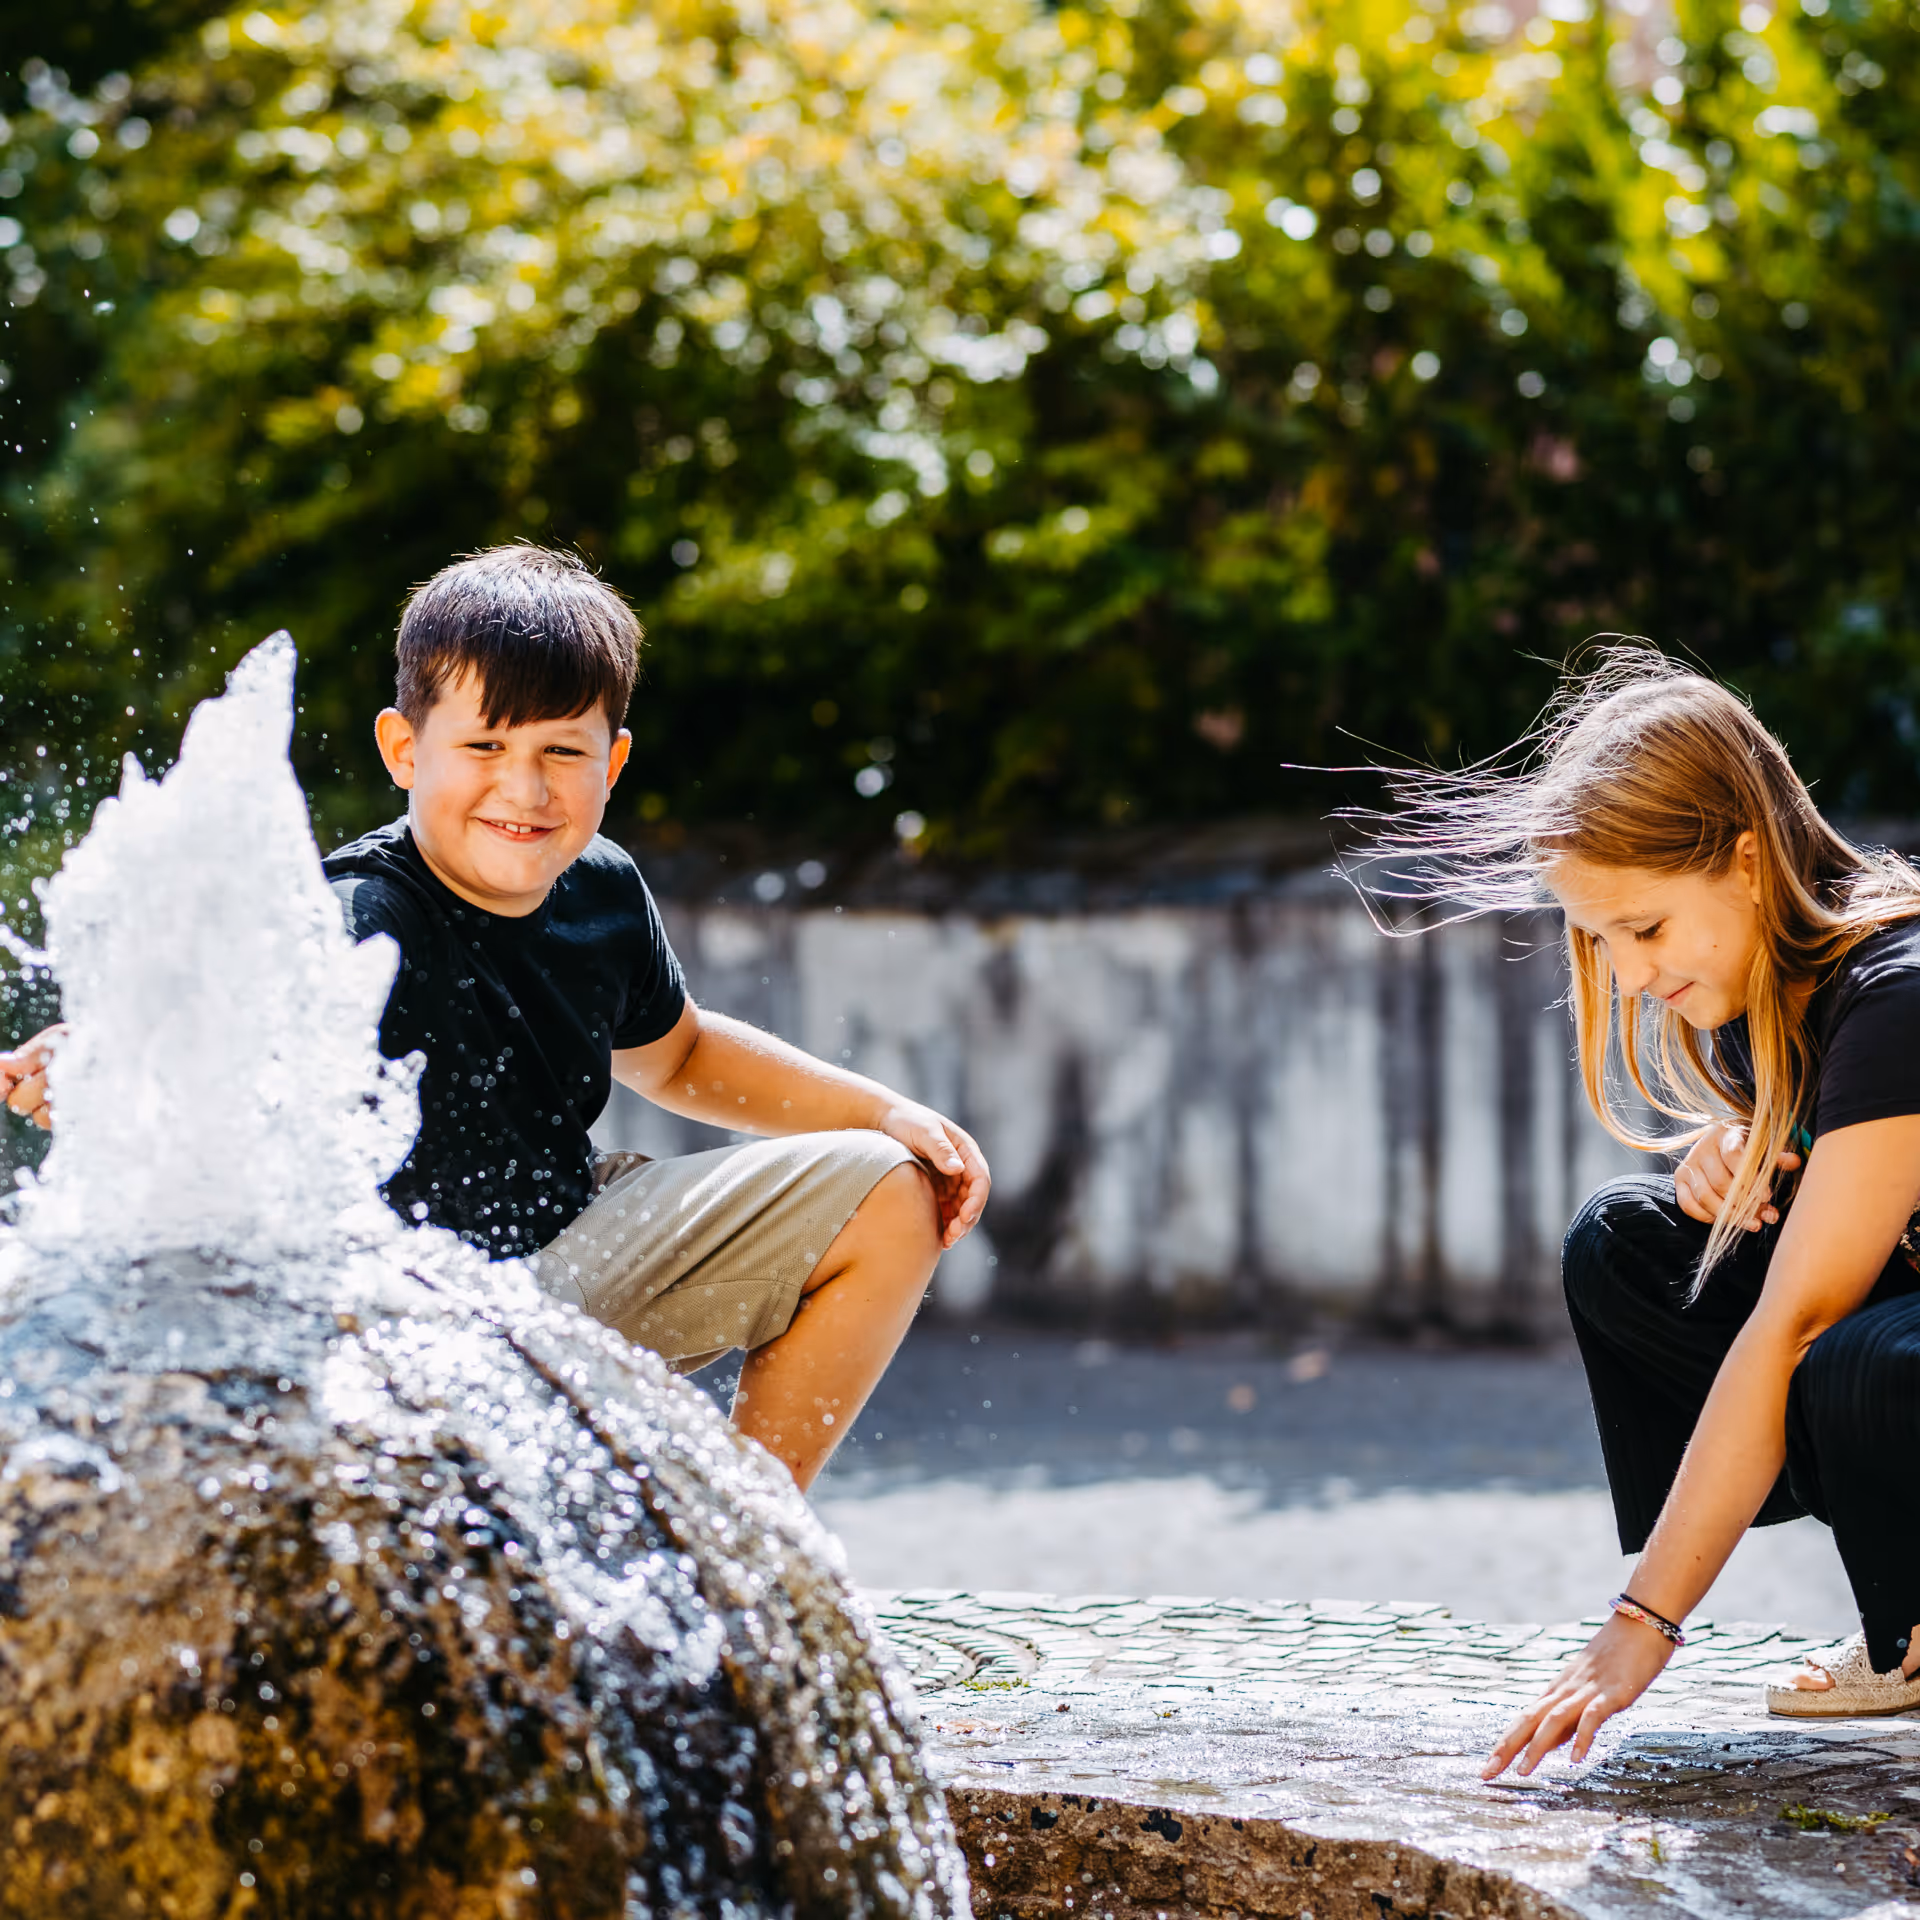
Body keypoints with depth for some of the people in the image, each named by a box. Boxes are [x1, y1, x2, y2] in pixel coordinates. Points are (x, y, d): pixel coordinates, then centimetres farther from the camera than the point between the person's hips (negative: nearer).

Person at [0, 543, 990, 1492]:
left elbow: (675, 1055, 17)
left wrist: (889, 1114, 12)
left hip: (575, 1237, 8)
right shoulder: (360, 928, -27)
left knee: (885, 1197, 7)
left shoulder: (603, 892, -4)